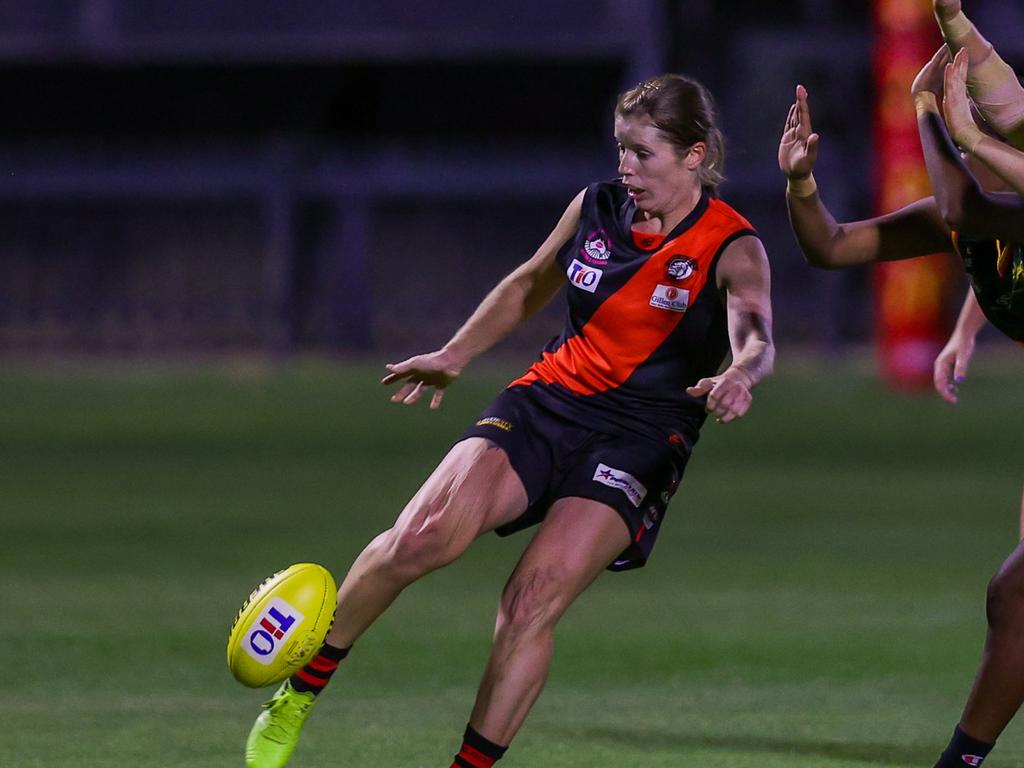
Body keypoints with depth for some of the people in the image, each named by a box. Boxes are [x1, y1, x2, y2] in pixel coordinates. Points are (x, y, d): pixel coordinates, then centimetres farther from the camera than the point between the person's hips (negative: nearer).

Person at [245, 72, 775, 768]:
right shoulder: (597, 208, 6)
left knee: (533, 602, -22)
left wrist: (740, 375, -51)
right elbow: (531, 285, 26)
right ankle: (299, 696, -5)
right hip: (548, 400, 3)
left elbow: (755, 335, -28)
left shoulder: (732, 249, -8)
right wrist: (454, 356, 23)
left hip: (638, 442, -3)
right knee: (423, 537, -20)